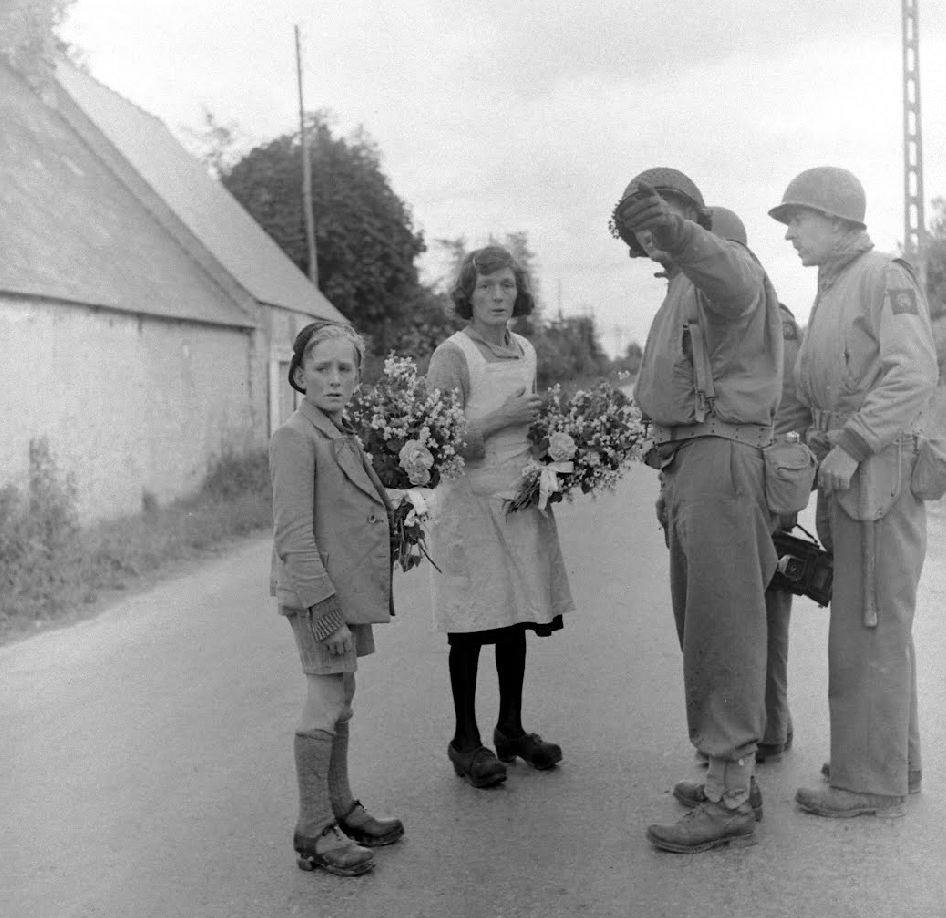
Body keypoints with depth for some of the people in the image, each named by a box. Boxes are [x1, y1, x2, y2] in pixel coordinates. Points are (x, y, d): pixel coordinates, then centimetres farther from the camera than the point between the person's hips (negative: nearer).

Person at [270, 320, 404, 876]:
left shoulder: (344, 437, 13)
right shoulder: (296, 439, -16)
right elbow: (294, 537, -21)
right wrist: (324, 610, -23)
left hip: (349, 592, 9)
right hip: (318, 596, -9)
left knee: (341, 704, 18)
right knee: (325, 709, -2)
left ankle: (340, 808, 31)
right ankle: (314, 831, 10)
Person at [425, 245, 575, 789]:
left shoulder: (527, 352, 12)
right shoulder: (452, 355, -9)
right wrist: (502, 418, -19)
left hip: (523, 498, 6)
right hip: (471, 501, -6)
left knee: (518, 621, 11)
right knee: (471, 629, 0)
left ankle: (512, 729, 25)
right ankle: (466, 741, 13)